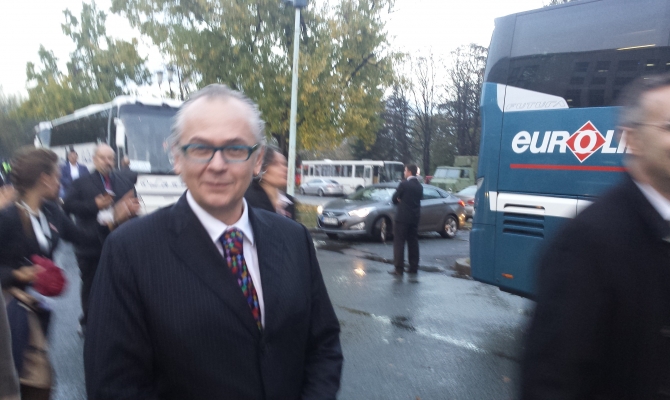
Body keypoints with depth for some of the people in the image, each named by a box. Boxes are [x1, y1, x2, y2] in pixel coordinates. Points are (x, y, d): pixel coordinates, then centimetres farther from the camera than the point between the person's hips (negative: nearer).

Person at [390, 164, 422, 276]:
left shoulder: (403, 184, -12)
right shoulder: (419, 186, 9)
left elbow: (394, 199, -8)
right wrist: (403, 201, 8)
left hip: (402, 217, -7)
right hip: (415, 217, 7)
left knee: (399, 243, -3)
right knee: (413, 242, 12)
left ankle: (399, 268, -5)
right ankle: (413, 267, 16)